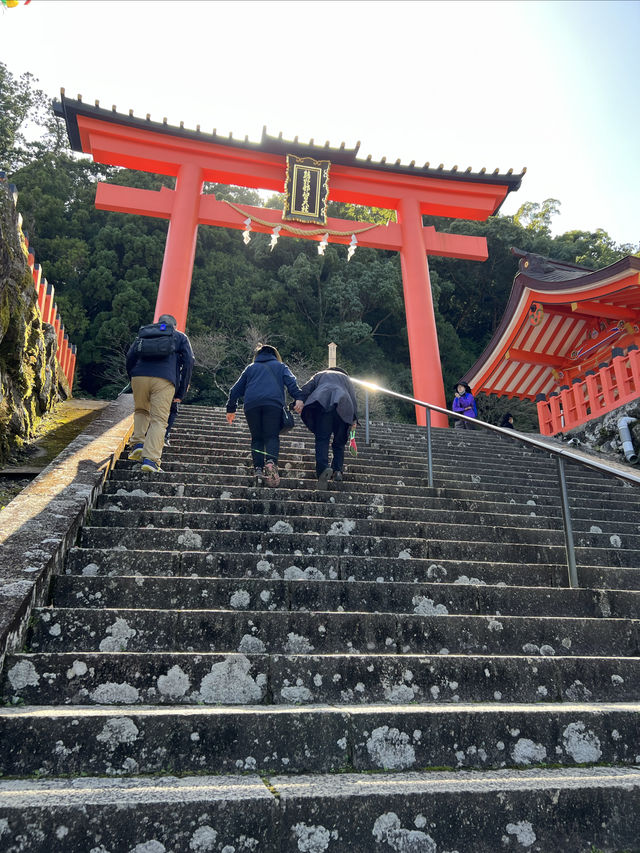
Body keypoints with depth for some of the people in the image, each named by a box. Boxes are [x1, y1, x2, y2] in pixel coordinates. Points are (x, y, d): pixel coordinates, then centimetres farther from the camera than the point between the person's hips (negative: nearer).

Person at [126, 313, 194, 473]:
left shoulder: (144, 332, 29)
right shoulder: (180, 337, 23)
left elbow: (130, 357, 17)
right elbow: (188, 362, 11)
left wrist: (132, 380, 22)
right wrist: (181, 393, 11)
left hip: (139, 376, 3)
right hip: (164, 380, -2)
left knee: (141, 411, 25)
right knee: (159, 419, -2)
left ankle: (138, 443, 8)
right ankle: (151, 459, -12)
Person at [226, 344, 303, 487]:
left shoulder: (250, 368, 30)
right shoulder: (280, 366, 26)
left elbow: (236, 389, 28)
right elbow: (291, 382, 7)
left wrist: (231, 409, 34)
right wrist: (299, 399, -1)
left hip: (251, 404, 2)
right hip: (273, 403, -1)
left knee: (257, 438, 9)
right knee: (272, 436, 0)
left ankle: (258, 469, -3)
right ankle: (271, 462, -25)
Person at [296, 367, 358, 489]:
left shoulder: (319, 375, 35)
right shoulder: (345, 377, 36)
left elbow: (306, 389, 15)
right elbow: (353, 398, 21)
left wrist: (300, 402, 1)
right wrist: (354, 419, 15)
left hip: (322, 403, -1)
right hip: (343, 407, 1)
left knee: (322, 439, -9)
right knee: (339, 442, 11)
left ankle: (323, 468, -31)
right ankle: (337, 471, -3)